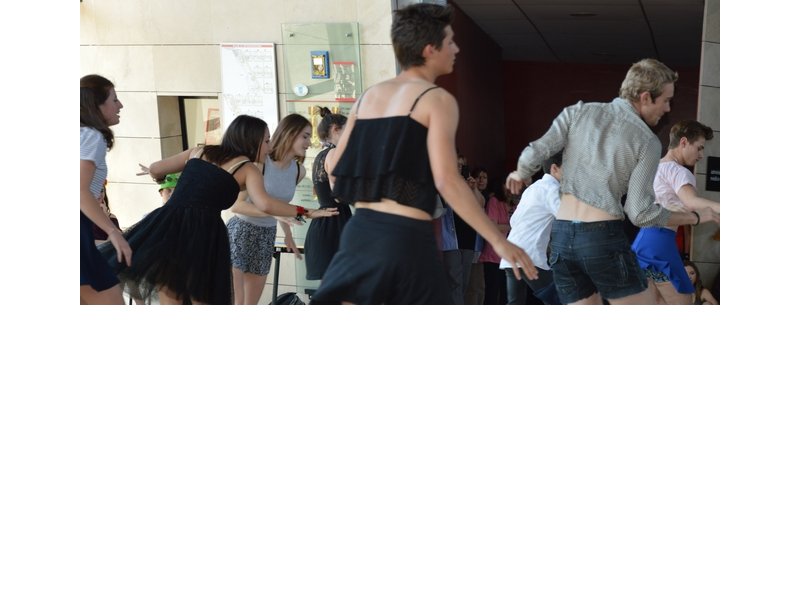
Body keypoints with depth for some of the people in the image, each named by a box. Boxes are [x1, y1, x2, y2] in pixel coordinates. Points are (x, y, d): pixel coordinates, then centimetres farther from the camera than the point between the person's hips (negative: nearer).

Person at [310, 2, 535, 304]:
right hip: (406, 235, -6)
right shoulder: (437, 99, -4)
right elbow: (447, 181, -14)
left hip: (360, 230, 6)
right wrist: (498, 241, -12)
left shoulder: (368, 96, 15)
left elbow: (335, 166, 16)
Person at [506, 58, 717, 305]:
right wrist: (695, 216, 6)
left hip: (560, 237, 5)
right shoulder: (647, 142, -3)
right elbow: (641, 213, -6)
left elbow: (534, 154, 1)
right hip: (603, 237, -5)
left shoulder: (579, 112, 7)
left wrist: (520, 175, 24)